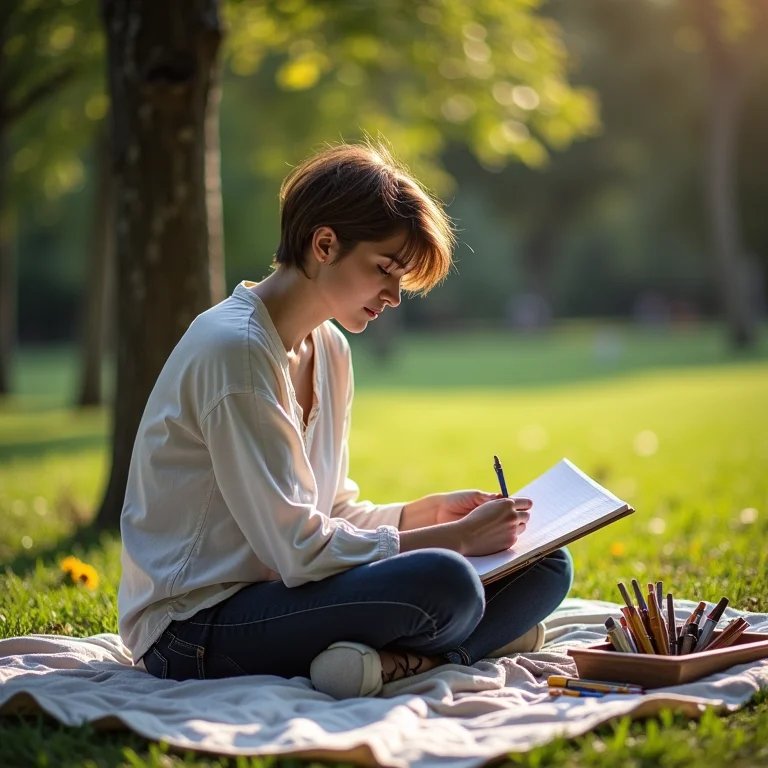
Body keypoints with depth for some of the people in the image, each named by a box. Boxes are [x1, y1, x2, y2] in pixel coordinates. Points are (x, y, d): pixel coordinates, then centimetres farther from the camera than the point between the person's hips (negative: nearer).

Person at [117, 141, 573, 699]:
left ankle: (389, 661, -19)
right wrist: (455, 537, -16)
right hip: (195, 629, -9)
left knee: (545, 567, -2)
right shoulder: (234, 350, -18)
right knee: (442, 582, -34)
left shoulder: (329, 349, 11)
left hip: (274, 592, 9)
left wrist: (428, 512, 0)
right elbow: (300, 549, -21)